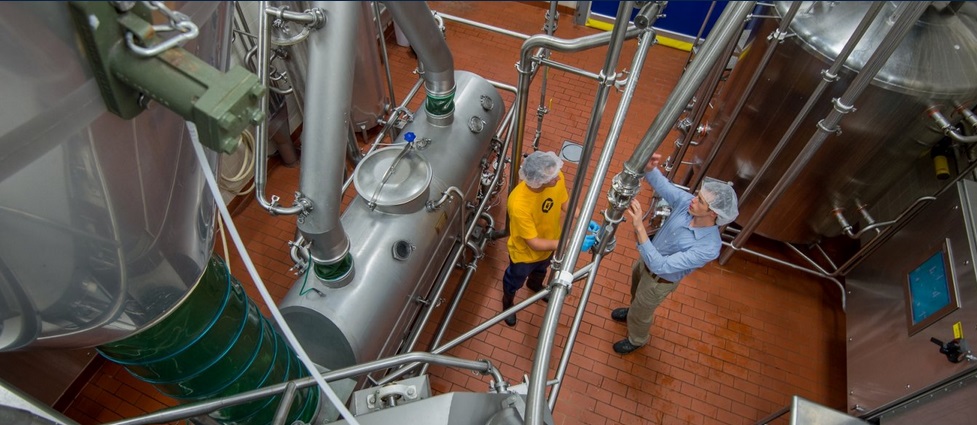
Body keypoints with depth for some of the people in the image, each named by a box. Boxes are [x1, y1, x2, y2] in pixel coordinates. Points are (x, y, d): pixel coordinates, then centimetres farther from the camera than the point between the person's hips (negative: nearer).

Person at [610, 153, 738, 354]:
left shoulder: (709, 247, -41)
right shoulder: (687, 201, -28)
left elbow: (660, 266, -45)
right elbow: (661, 184, -25)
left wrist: (639, 227, -56)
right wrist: (649, 166, -51)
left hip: (660, 279, -5)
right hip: (647, 261, 5)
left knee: (641, 312, 22)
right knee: (636, 291, 35)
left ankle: (637, 339, 55)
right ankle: (633, 311, 68)